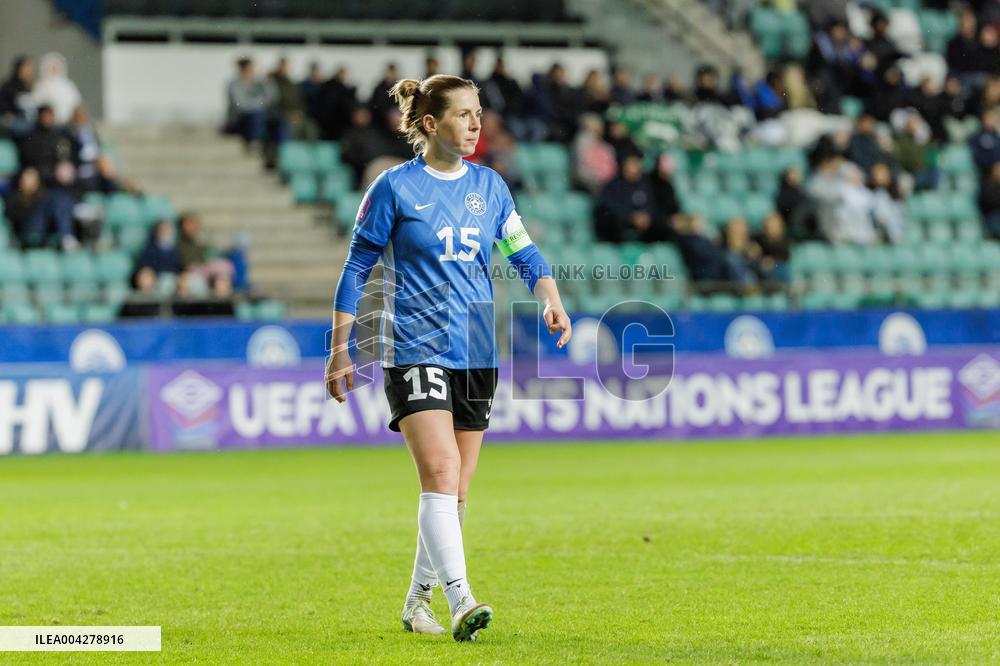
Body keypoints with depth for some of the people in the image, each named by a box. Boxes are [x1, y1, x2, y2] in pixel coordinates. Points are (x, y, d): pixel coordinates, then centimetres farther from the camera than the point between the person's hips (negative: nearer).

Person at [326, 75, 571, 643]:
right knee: (441, 472, -20)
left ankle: (419, 600, 26)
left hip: (477, 355, 5)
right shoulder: (396, 187, -4)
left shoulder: (488, 186, 9)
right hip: (415, 353, -5)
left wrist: (552, 301, -7)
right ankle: (461, 601, -28)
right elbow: (357, 268, 0)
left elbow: (526, 254, 13)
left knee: (456, 489, 9)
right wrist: (340, 349, -1)